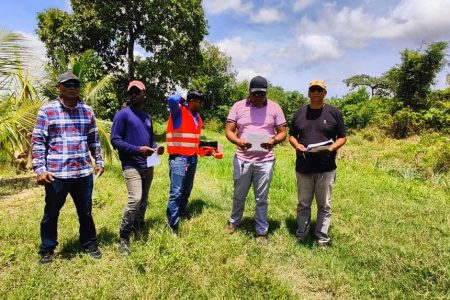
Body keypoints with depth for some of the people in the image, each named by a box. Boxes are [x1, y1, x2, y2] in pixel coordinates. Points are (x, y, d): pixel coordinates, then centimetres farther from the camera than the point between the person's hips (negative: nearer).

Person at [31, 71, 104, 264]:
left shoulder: (87, 111, 8)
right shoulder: (47, 110, -2)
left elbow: (94, 139, 14)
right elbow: (38, 141, -4)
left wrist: (99, 161, 12)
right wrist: (40, 169, -10)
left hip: (83, 172, 3)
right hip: (56, 173, -2)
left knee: (86, 211, 15)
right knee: (51, 213, 13)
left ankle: (89, 244, 33)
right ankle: (47, 249, 32)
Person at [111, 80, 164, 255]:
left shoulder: (147, 117, 14)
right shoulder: (123, 114, -7)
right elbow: (115, 140, -12)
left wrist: (156, 148, 1)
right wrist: (137, 149, -21)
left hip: (148, 166, 7)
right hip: (131, 165, -7)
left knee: (144, 200, 14)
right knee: (135, 199, -20)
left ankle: (137, 229, 32)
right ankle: (123, 237, -3)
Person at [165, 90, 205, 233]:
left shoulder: (197, 116, 14)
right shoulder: (178, 111, -8)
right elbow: (171, 100, -29)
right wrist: (181, 98, -8)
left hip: (193, 158, 8)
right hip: (178, 158, -8)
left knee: (187, 190, 18)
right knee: (176, 192, -9)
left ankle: (182, 212, 35)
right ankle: (173, 224, -2)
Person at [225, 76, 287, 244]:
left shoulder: (274, 108, 2)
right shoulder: (238, 106, 2)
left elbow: (282, 133, 3)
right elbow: (228, 131, 0)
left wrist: (274, 140, -20)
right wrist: (238, 141, -22)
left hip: (265, 161, 0)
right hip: (242, 159, 1)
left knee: (261, 199, 10)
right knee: (239, 195, 17)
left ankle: (262, 232, 24)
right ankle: (234, 222, 40)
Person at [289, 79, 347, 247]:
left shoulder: (334, 113, 3)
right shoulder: (299, 113, 9)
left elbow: (342, 137, 5)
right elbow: (291, 136, 14)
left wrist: (332, 147, -15)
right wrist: (296, 145, -8)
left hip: (326, 168, -2)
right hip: (303, 167, 2)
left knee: (324, 205, 8)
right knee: (303, 204, 11)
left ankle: (322, 237, 20)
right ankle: (302, 235, 24)